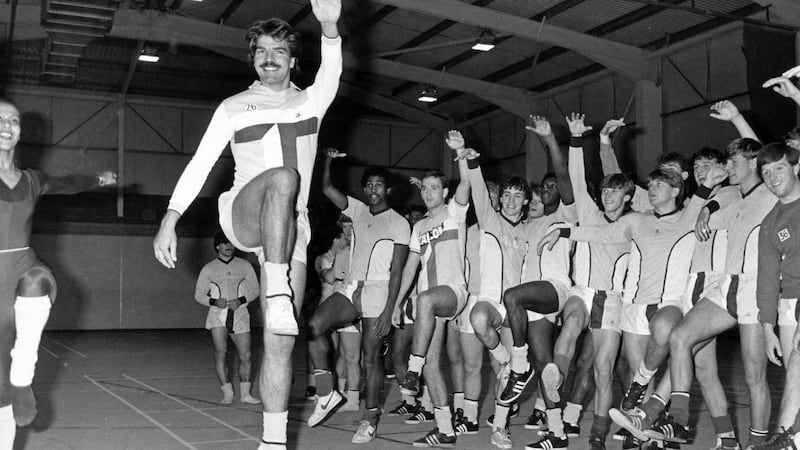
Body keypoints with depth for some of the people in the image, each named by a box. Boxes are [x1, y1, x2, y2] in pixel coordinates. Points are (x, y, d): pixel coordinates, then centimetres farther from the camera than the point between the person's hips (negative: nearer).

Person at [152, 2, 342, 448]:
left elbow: (332, 73, -9)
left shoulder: (311, 101, 13)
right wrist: (170, 220, -6)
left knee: (281, 341, -5)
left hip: (291, 230, 1)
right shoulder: (234, 108, 12)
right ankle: (276, 293, -40)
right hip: (241, 216, -1)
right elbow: (200, 164, 6)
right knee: (282, 175, -36)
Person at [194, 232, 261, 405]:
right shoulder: (209, 269, 6)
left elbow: (254, 289, 10)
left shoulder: (244, 265, 8)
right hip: (217, 314, -1)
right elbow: (199, 294, 9)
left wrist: (240, 300, -9)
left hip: (240, 313, 1)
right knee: (220, 352, -15)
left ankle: (245, 394, 13)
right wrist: (215, 302, -11)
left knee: (245, 355, -2)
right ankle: (227, 393, -7)